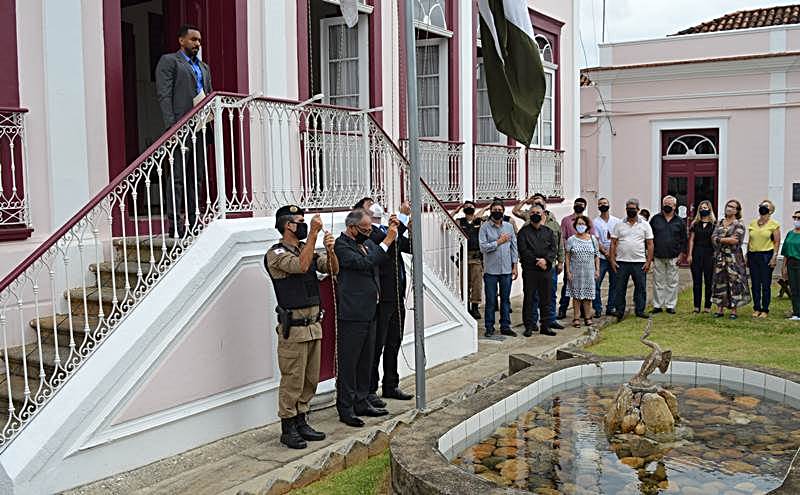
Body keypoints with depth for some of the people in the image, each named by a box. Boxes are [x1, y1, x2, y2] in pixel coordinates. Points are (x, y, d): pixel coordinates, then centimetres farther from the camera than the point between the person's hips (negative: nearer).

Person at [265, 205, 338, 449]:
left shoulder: (307, 249, 14)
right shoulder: (276, 254, -9)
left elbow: (333, 269, 8)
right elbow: (301, 265, -27)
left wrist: (330, 250, -11)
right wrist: (313, 234, -24)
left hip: (313, 325, 8)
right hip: (293, 327, -8)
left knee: (310, 379, 13)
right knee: (292, 380, -2)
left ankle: (301, 422, 24)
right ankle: (287, 429, 8)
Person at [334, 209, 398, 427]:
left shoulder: (367, 243, 13)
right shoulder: (341, 245, -12)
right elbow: (364, 263, -24)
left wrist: (392, 233, 8)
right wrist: (386, 242, -20)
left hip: (369, 312, 9)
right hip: (352, 314, -9)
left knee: (366, 360, 16)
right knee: (348, 362, 0)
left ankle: (361, 403, 27)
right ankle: (345, 408, 8)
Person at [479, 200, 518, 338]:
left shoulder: (509, 227, 9)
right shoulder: (485, 227, -2)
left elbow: (514, 247, 10)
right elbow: (482, 247, -12)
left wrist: (515, 266, 6)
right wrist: (499, 242, -11)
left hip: (507, 269, 3)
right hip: (491, 270, -3)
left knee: (505, 299, 8)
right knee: (490, 300, 3)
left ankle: (505, 326, 16)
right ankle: (489, 327, 11)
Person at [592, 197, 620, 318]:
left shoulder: (616, 221, 10)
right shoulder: (595, 222, 3)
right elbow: (596, 241, -3)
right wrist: (605, 252, -13)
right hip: (601, 257, -2)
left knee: (614, 283, 6)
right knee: (596, 283, -8)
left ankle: (610, 308, 16)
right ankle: (598, 309, -1)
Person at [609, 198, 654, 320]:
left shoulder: (645, 225, 7)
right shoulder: (619, 225, 6)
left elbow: (650, 244, 5)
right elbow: (613, 243, 6)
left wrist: (649, 261, -3)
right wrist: (612, 260, -2)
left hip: (639, 262, 0)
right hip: (622, 262, 0)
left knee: (641, 287, 4)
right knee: (620, 288, 2)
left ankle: (640, 310, 14)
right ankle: (619, 310, 10)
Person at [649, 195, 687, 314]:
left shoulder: (680, 221, 7)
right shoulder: (655, 219, 5)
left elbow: (683, 239, 8)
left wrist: (681, 254, 0)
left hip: (673, 257, 0)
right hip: (658, 257, 0)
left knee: (672, 282, 4)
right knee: (658, 282, 4)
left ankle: (670, 305, 10)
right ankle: (657, 305, 10)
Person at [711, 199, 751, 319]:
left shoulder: (739, 224, -2)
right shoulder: (720, 222, 14)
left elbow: (736, 240, -15)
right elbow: (713, 237, 2)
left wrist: (720, 239, -8)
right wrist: (727, 239, -11)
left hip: (733, 257, -5)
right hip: (719, 257, 5)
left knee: (734, 282, -4)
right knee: (719, 281, 5)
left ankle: (733, 310, 2)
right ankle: (719, 309, 11)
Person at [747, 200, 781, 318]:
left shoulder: (773, 224, -1)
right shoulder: (752, 224, 12)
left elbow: (777, 242, -3)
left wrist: (774, 257, -11)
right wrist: (747, 256, 12)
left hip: (766, 255, -4)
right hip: (753, 255, 4)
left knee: (766, 284, -2)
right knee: (755, 284, 6)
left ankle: (765, 310, 6)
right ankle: (757, 308, 14)